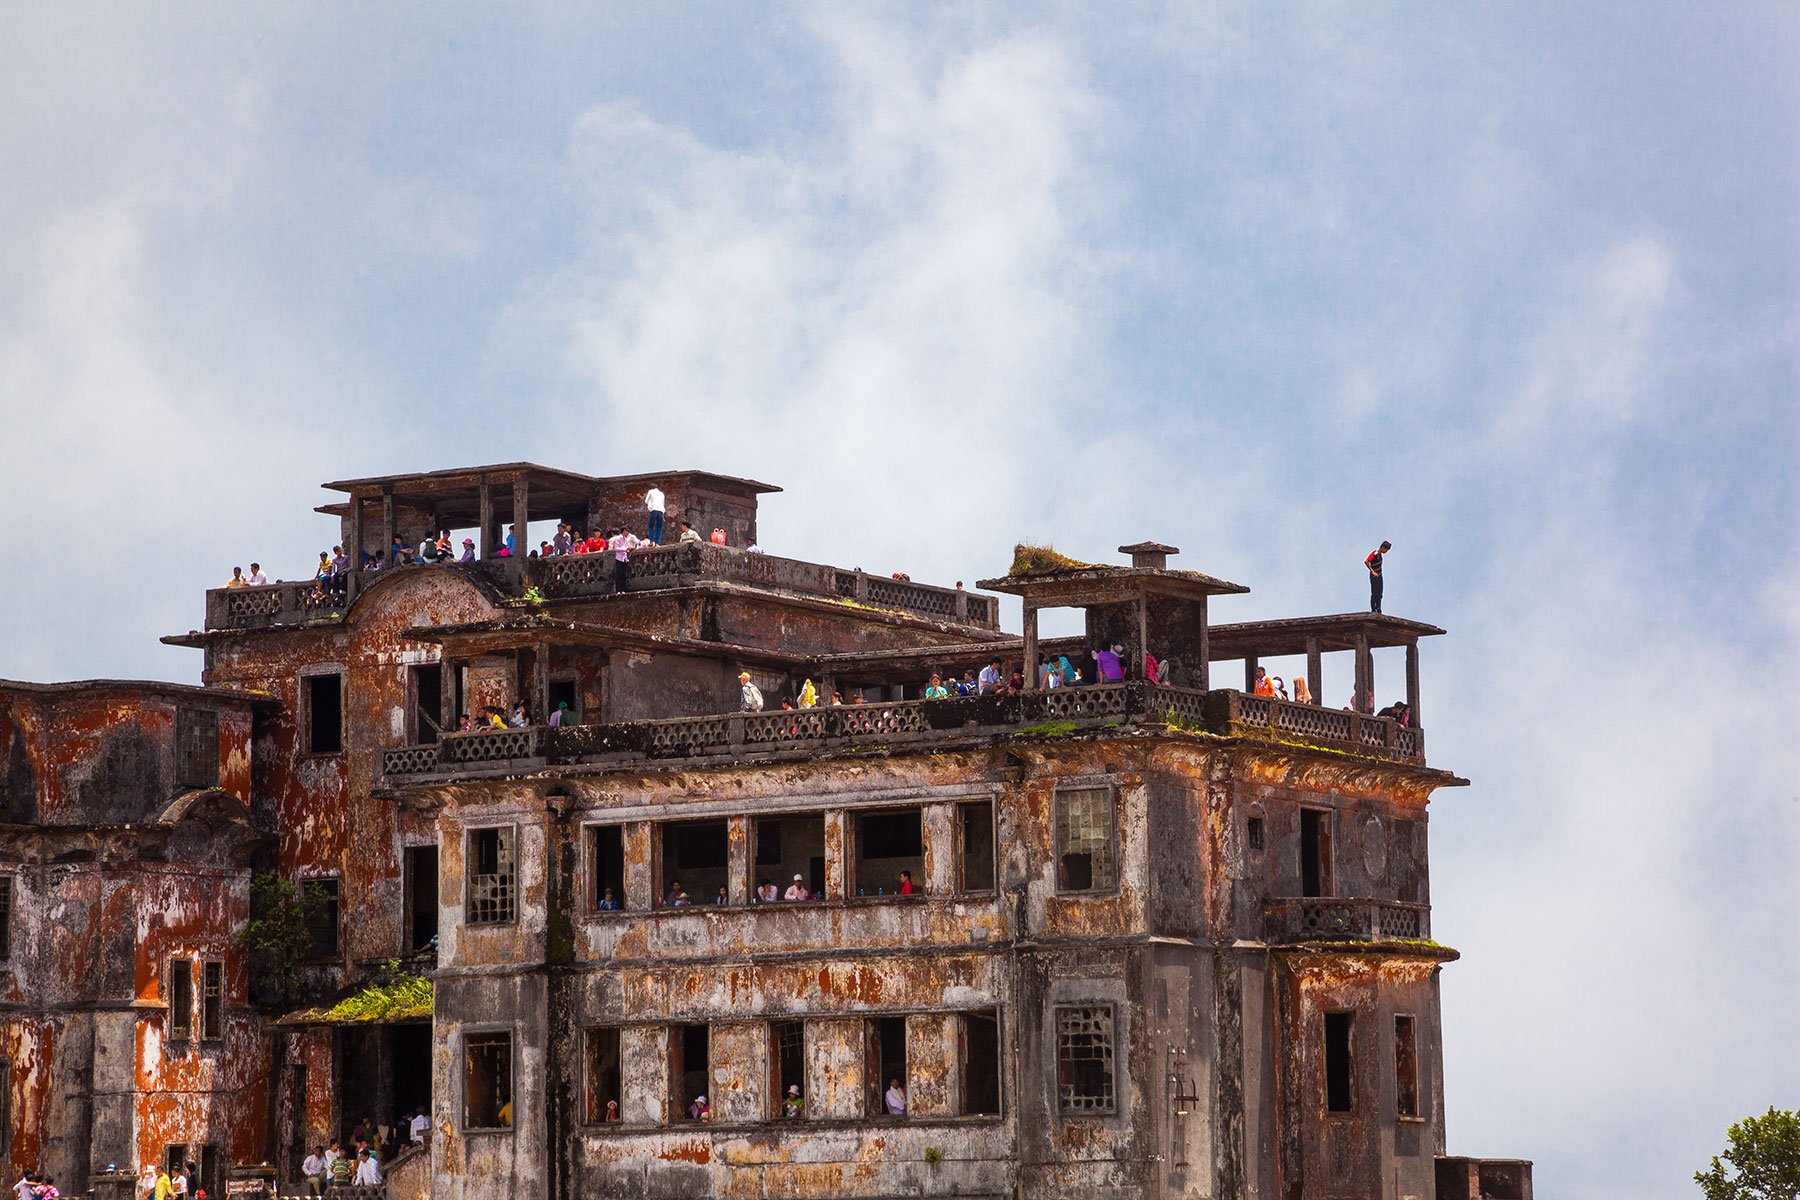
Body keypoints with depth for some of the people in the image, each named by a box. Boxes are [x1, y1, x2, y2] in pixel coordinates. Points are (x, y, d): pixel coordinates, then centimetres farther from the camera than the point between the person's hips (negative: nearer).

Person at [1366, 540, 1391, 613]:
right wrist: (1372, 571, -23)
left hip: (1379, 576, 9)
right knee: (1374, 594, -5)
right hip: (1374, 577, -9)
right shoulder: (1374, 554, -17)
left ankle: (1378, 610, 13)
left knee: (1379, 594, 9)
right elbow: (1366, 561, -25)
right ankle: (1373, 610, -2)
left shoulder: (1379, 554, 10)